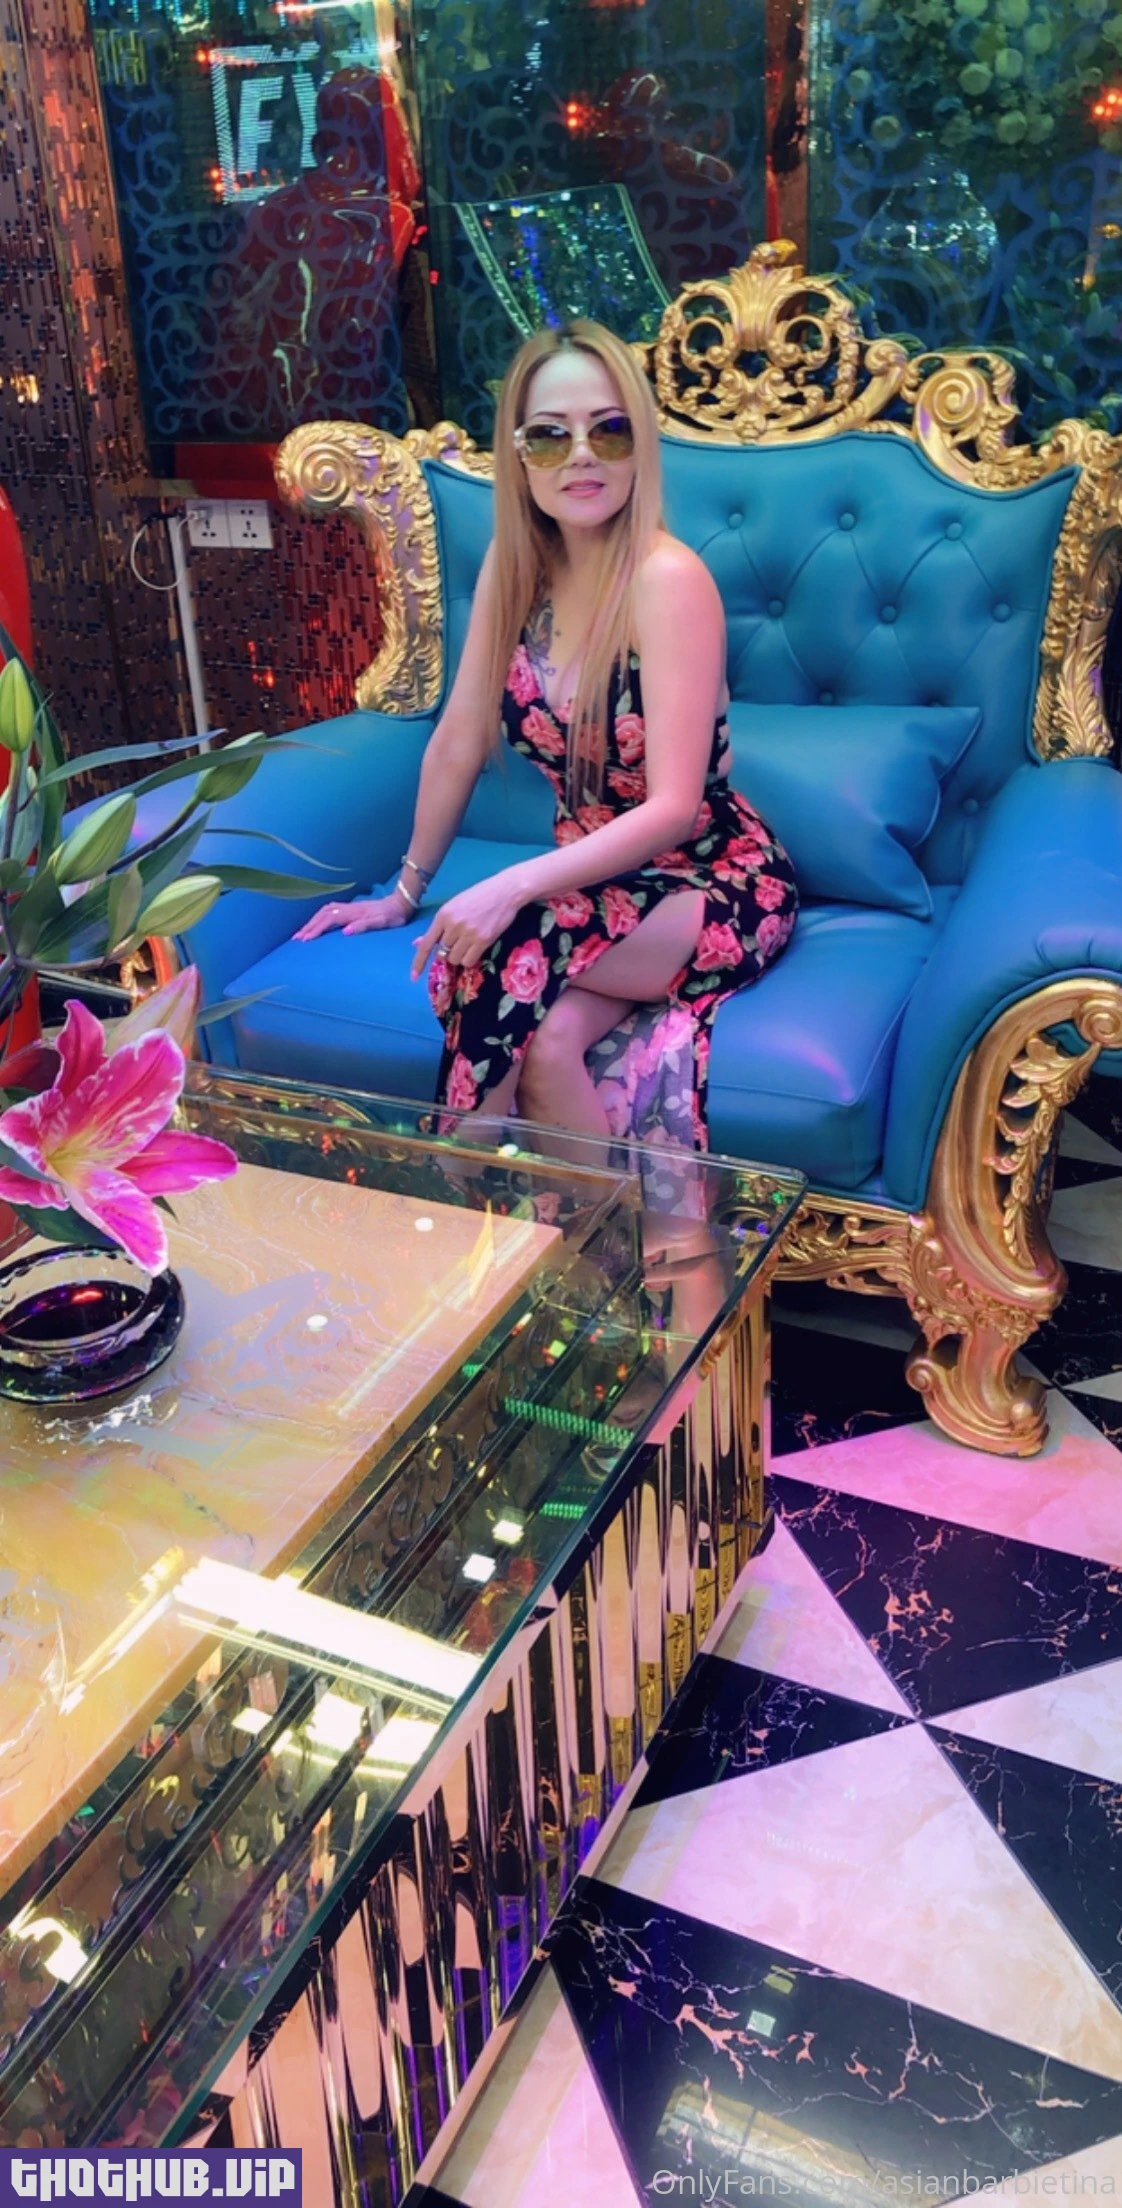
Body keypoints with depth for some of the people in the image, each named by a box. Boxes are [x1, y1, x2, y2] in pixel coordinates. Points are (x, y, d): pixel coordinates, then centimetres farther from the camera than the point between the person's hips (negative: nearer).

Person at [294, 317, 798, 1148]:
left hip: (714, 887, -4)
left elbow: (673, 809, -24)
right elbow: (458, 743, 6)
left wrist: (513, 887, -33)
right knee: (547, 1038, -29)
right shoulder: (514, 564, -1)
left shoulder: (668, 578, -19)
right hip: (598, 881, 4)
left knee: (499, 955, -30)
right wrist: (406, 892, 10)